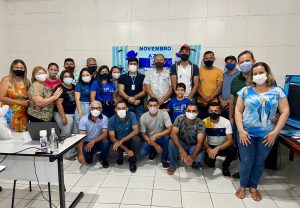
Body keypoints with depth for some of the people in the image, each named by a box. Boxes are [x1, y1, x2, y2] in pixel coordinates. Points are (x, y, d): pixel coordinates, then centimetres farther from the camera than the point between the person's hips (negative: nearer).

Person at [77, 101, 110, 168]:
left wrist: (93, 141, -38)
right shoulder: (84, 119, -15)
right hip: (87, 142, 0)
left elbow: (105, 134, -22)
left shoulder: (104, 119, -14)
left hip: (99, 141, 0)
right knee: (87, 159, -23)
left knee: (106, 142, -32)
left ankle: (103, 159, -1)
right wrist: (80, 153, -29)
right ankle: (88, 157, 18)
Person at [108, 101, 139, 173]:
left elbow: (136, 131, -23)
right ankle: (120, 155, 11)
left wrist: (121, 141, -33)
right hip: (118, 141, 1)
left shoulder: (131, 115, -17)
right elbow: (112, 137, -18)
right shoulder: (111, 120, -16)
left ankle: (132, 160, -5)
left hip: (129, 140, -1)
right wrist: (126, 149, -28)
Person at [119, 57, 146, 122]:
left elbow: (144, 91, 2)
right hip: (127, 105, 0)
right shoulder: (123, 77, 10)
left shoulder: (142, 77, 10)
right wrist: (129, 98, -14)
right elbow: (121, 91, 2)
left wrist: (135, 97, -13)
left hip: (139, 106, 0)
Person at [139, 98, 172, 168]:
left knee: (167, 136, -34)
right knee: (141, 154, -24)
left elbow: (170, 129, -24)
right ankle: (153, 150, 14)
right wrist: (155, 145, -19)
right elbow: (143, 134, -10)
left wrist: (155, 135, -34)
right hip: (149, 139, 1)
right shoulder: (143, 117, -15)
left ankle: (164, 159, -8)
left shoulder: (164, 114, -18)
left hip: (161, 138, 0)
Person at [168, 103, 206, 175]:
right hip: (181, 143, 1)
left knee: (197, 159, -30)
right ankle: (172, 165, -7)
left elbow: (200, 141, -29)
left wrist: (192, 157, -45)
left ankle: (195, 162, 11)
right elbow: (173, 133, -30)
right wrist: (181, 149, -46)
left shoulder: (200, 123, -21)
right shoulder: (179, 119, -19)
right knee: (172, 142, -31)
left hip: (194, 146, 0)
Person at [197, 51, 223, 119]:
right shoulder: (199, 70, 3)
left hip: (213, 102, 0)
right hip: (201, 103, 0)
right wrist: (204, 97, -14)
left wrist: (210, 98, -12)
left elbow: (219, 87, -2)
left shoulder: (218, 71, 3)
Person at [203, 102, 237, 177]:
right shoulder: (204, 122, -12)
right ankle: (212, 161, 14)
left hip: (223, 147, 0)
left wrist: (217, 149, -36)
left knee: (233, 150, -32)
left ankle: (225, 166, 0)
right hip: (210, 147, 0)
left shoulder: (226, 122, -15)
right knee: (208, 162, -27)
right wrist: (208, 149, -30)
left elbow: (230, 140, -21)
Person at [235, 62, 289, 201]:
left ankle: (253, 187, 32)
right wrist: (241, 130, -10)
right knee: (246, 161, 5)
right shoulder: (245, 91, 0)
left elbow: (285, 112, -2)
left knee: (260, 162, 13)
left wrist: (275, 132, -9)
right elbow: (238, 111, -2)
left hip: (266, 135, 1)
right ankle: (242, 186, 26)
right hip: (247, 133, -1)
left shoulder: (277, 91, 0)